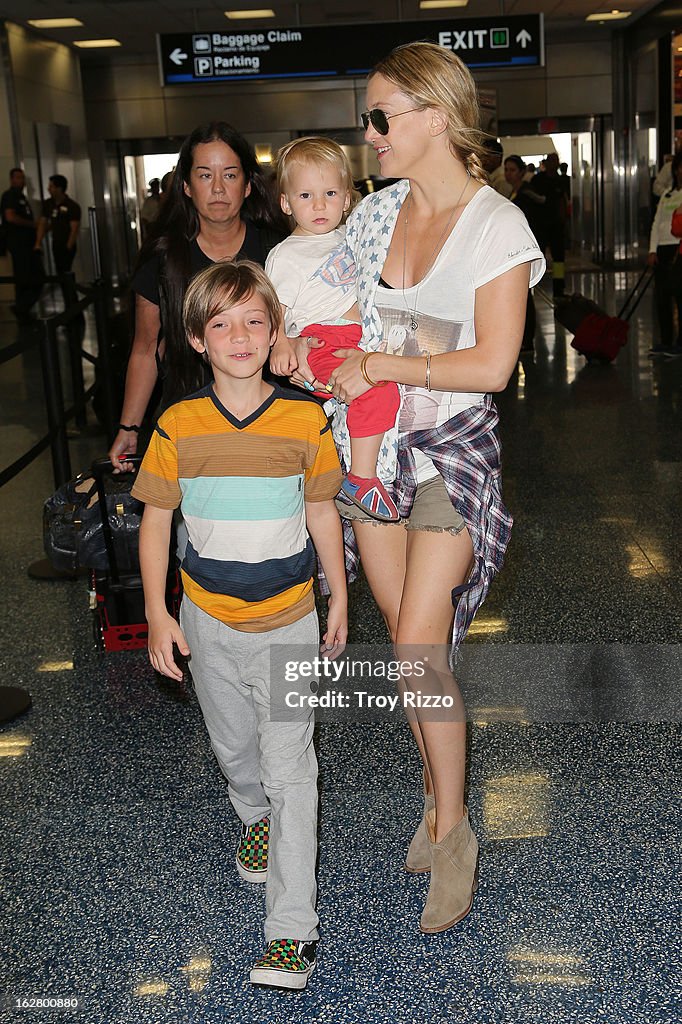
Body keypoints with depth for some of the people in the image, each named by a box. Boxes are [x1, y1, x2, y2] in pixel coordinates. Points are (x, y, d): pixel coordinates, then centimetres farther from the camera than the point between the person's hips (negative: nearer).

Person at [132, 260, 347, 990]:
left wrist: (339, 600, 7)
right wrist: (156, 613, -5)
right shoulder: (179, 429, -8)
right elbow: (156, 520, -1)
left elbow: (321, 511, 2)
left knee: (288, 764, -5)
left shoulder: (305, 421, -9)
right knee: (233, 747, 21)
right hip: (208, 621, 2)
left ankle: (291, 928, 3)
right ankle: (256, 818, 53)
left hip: (288, 620, -2)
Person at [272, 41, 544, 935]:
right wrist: (304, 339, -3)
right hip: (372, 441, 5)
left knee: (419, 646, -10)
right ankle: (437, 795, 30)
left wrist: (381, 365, -16)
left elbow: (491, 363, -17)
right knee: (406, 636, 10)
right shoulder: (375, 213, 5)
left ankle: (453, 831, 10)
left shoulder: (497, 225, -11)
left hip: (452, 446, -5)